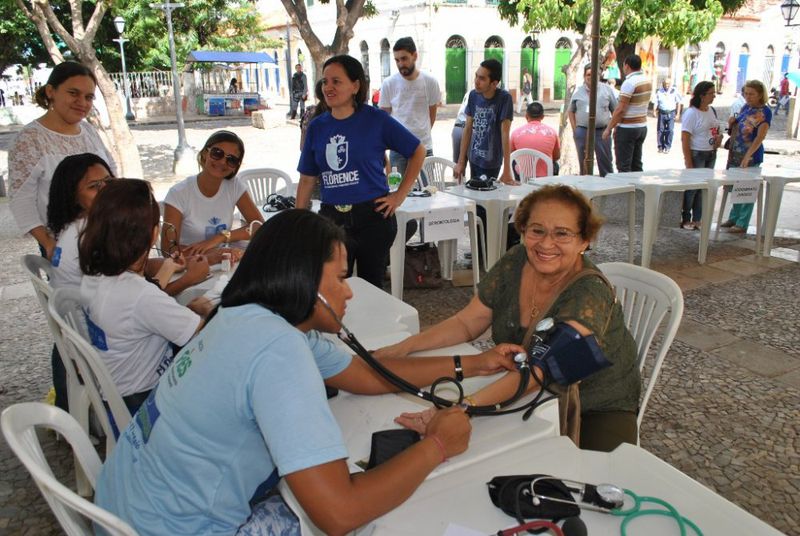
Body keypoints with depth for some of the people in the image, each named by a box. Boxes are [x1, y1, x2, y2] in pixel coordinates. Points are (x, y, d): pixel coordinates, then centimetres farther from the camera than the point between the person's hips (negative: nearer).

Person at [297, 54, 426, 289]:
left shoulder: (376, 120, -6)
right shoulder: (316, 127, 5)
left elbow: (417, 151, 1)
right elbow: (307, 180, 9)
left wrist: (399, 196, -3)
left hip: (373, 218, -3)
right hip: (331, 219, 3)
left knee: (371, 286, 10)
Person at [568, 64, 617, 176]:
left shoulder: (607, 89, 5)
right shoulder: (578, 91, 7)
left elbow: (615, 110, 8)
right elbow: (570, 111, 13)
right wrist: (574, 129, 4)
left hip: (602, 131, -1)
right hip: (582, 131, 1)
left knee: (606, 162, 1)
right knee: (583, 162, 9)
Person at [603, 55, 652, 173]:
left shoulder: (629, 82, -16)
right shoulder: (647, 81, 10)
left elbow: (620, 109, -19)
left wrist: (608, 128, -13)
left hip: (628, 129, -8)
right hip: (642, 127, 8)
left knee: (623, 167, -3)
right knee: (636, 165, 13)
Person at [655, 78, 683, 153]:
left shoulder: (674, 91, -1)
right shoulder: (659, 91, 2)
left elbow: (678, 103, 6)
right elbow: (656, 103, 7)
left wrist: (678, 114, 3)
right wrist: (655, 111, -8)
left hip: (671, 113, -1)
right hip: (662, 113, 1)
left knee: (670, 130, -4)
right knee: (660, 130, 3)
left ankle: (667, 147, 5)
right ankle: (660, 146, 15)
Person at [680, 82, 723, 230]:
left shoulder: (712, 110, 10)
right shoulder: (692, 113, -13)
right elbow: (684, 139, -16)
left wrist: (719, 137, 0)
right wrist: (688, 163, -20)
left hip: (711, 155, 7)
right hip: (696, 155, -7)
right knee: (691, 187, -2)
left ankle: (697, 220, 18)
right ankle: (685, 219, 12)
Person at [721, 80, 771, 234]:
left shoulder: (764, 112, -12)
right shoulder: (745, 107, 9)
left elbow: (760, 137, -21)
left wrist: (747, 156, -31)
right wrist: (732, 123, -1)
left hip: (751, 157, -7)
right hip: (735, 154, 7)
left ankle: (742, 224, 8)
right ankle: (733, 218, 28)